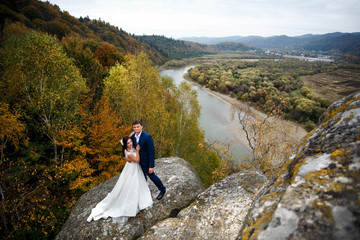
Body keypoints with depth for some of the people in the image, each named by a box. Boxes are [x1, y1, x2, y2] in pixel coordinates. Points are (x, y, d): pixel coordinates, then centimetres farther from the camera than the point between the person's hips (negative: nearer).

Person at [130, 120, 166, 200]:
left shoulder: (147, 137, -28)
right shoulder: (133, 135, -7)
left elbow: (152, 152, -25)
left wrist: (151, 166, -24)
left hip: (146, 161, -6)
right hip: (139, 160, 6)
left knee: (151, 176, 11)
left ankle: (162, 190, 35)